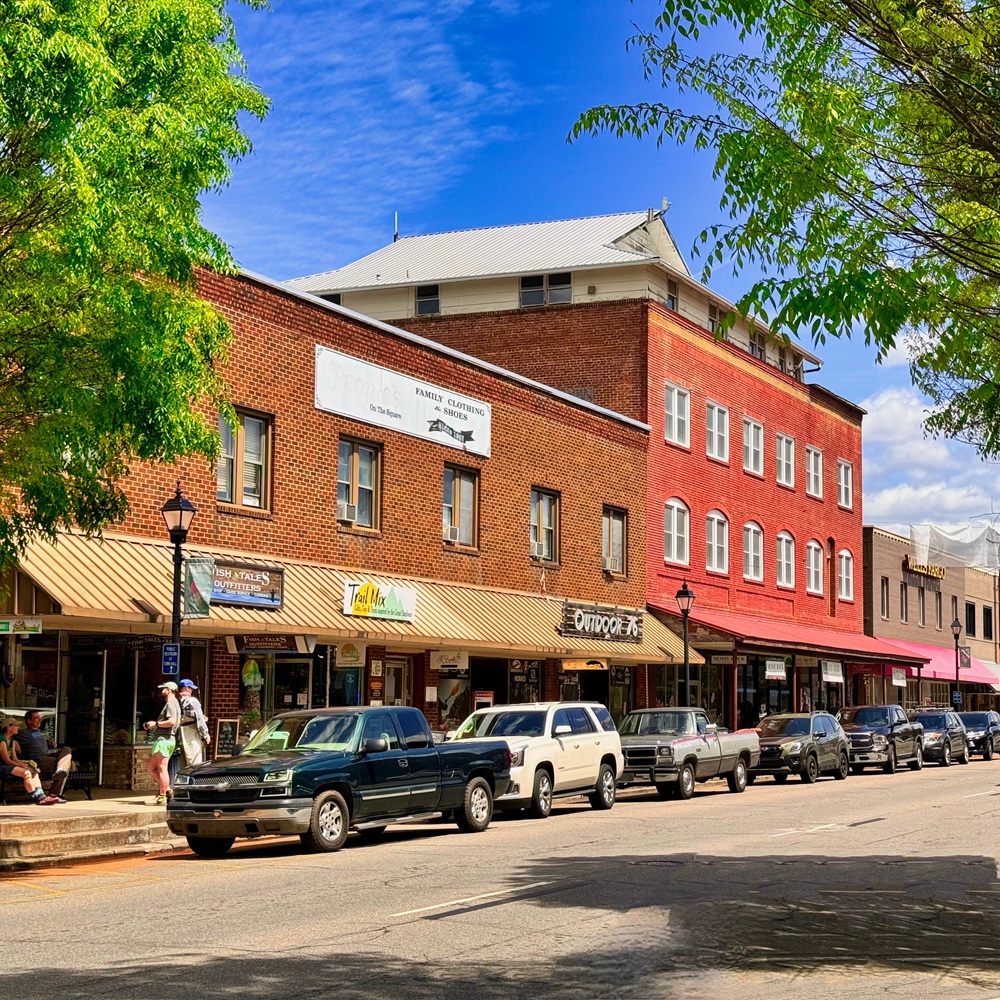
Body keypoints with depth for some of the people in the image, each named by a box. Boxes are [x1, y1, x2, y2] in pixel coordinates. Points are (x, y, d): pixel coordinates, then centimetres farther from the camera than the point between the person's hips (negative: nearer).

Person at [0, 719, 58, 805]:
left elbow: (14, 759, 13)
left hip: (10, 765, 10)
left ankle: (41, 796, -18)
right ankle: (37, 798, -20)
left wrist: (25, 764, -5)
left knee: (34, 771, -7)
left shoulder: (12, 740, 16)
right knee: (26, 773, -26)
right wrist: (23, 766, -16)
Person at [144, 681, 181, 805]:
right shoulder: (172, 704, 24)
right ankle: (166, 789, 8)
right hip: (162, 740, 11)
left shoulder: (171, 704, -8)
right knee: (150, 768, 12)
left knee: (161, 768, -10)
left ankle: (162, 797, -11)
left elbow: (172, 722, -22)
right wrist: (155, 725, 18)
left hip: (164, 740, -11)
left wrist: (156, 724, -12)